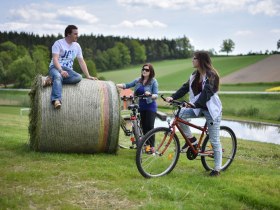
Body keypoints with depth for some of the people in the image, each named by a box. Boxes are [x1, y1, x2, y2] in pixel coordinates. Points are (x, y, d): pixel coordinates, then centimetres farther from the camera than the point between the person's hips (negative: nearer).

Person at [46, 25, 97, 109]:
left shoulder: (77, 46, 13)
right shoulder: (58, 43, -4)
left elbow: (81, 61, 14)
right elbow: (55, 59, -14)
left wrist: (88, 76, 5)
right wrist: (61, 70, -31)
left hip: (68, 69, 5)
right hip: (55, 67, -5)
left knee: (78, 77, -29)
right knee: (58, 76, -41)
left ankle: (53, 80, -28)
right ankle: (57, 100, -54)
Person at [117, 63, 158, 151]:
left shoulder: (153, 81, -5)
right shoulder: (138, 80, 9)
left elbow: (156, 95, -11)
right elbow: (127, 85, 4)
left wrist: (150, 95, -34)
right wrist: (116, 85, -11)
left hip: (150, 107, -4)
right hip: (141, 107, 4)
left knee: (149, 126, -9)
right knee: (144, 127, 6)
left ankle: (152, 146, -1)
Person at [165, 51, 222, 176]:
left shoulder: (211, 75, -16)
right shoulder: (195, 75, 8)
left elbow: (207, 93, -29)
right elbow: (185, 88, 2)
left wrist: (195, 104, -43)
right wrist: (173, 97, -13)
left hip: (211, 109, -7)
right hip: (198, 108, 7)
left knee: (214, 141, -3)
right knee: (179, 114, -17)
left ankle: (217, 169, 7)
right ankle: (191, 139, 1)